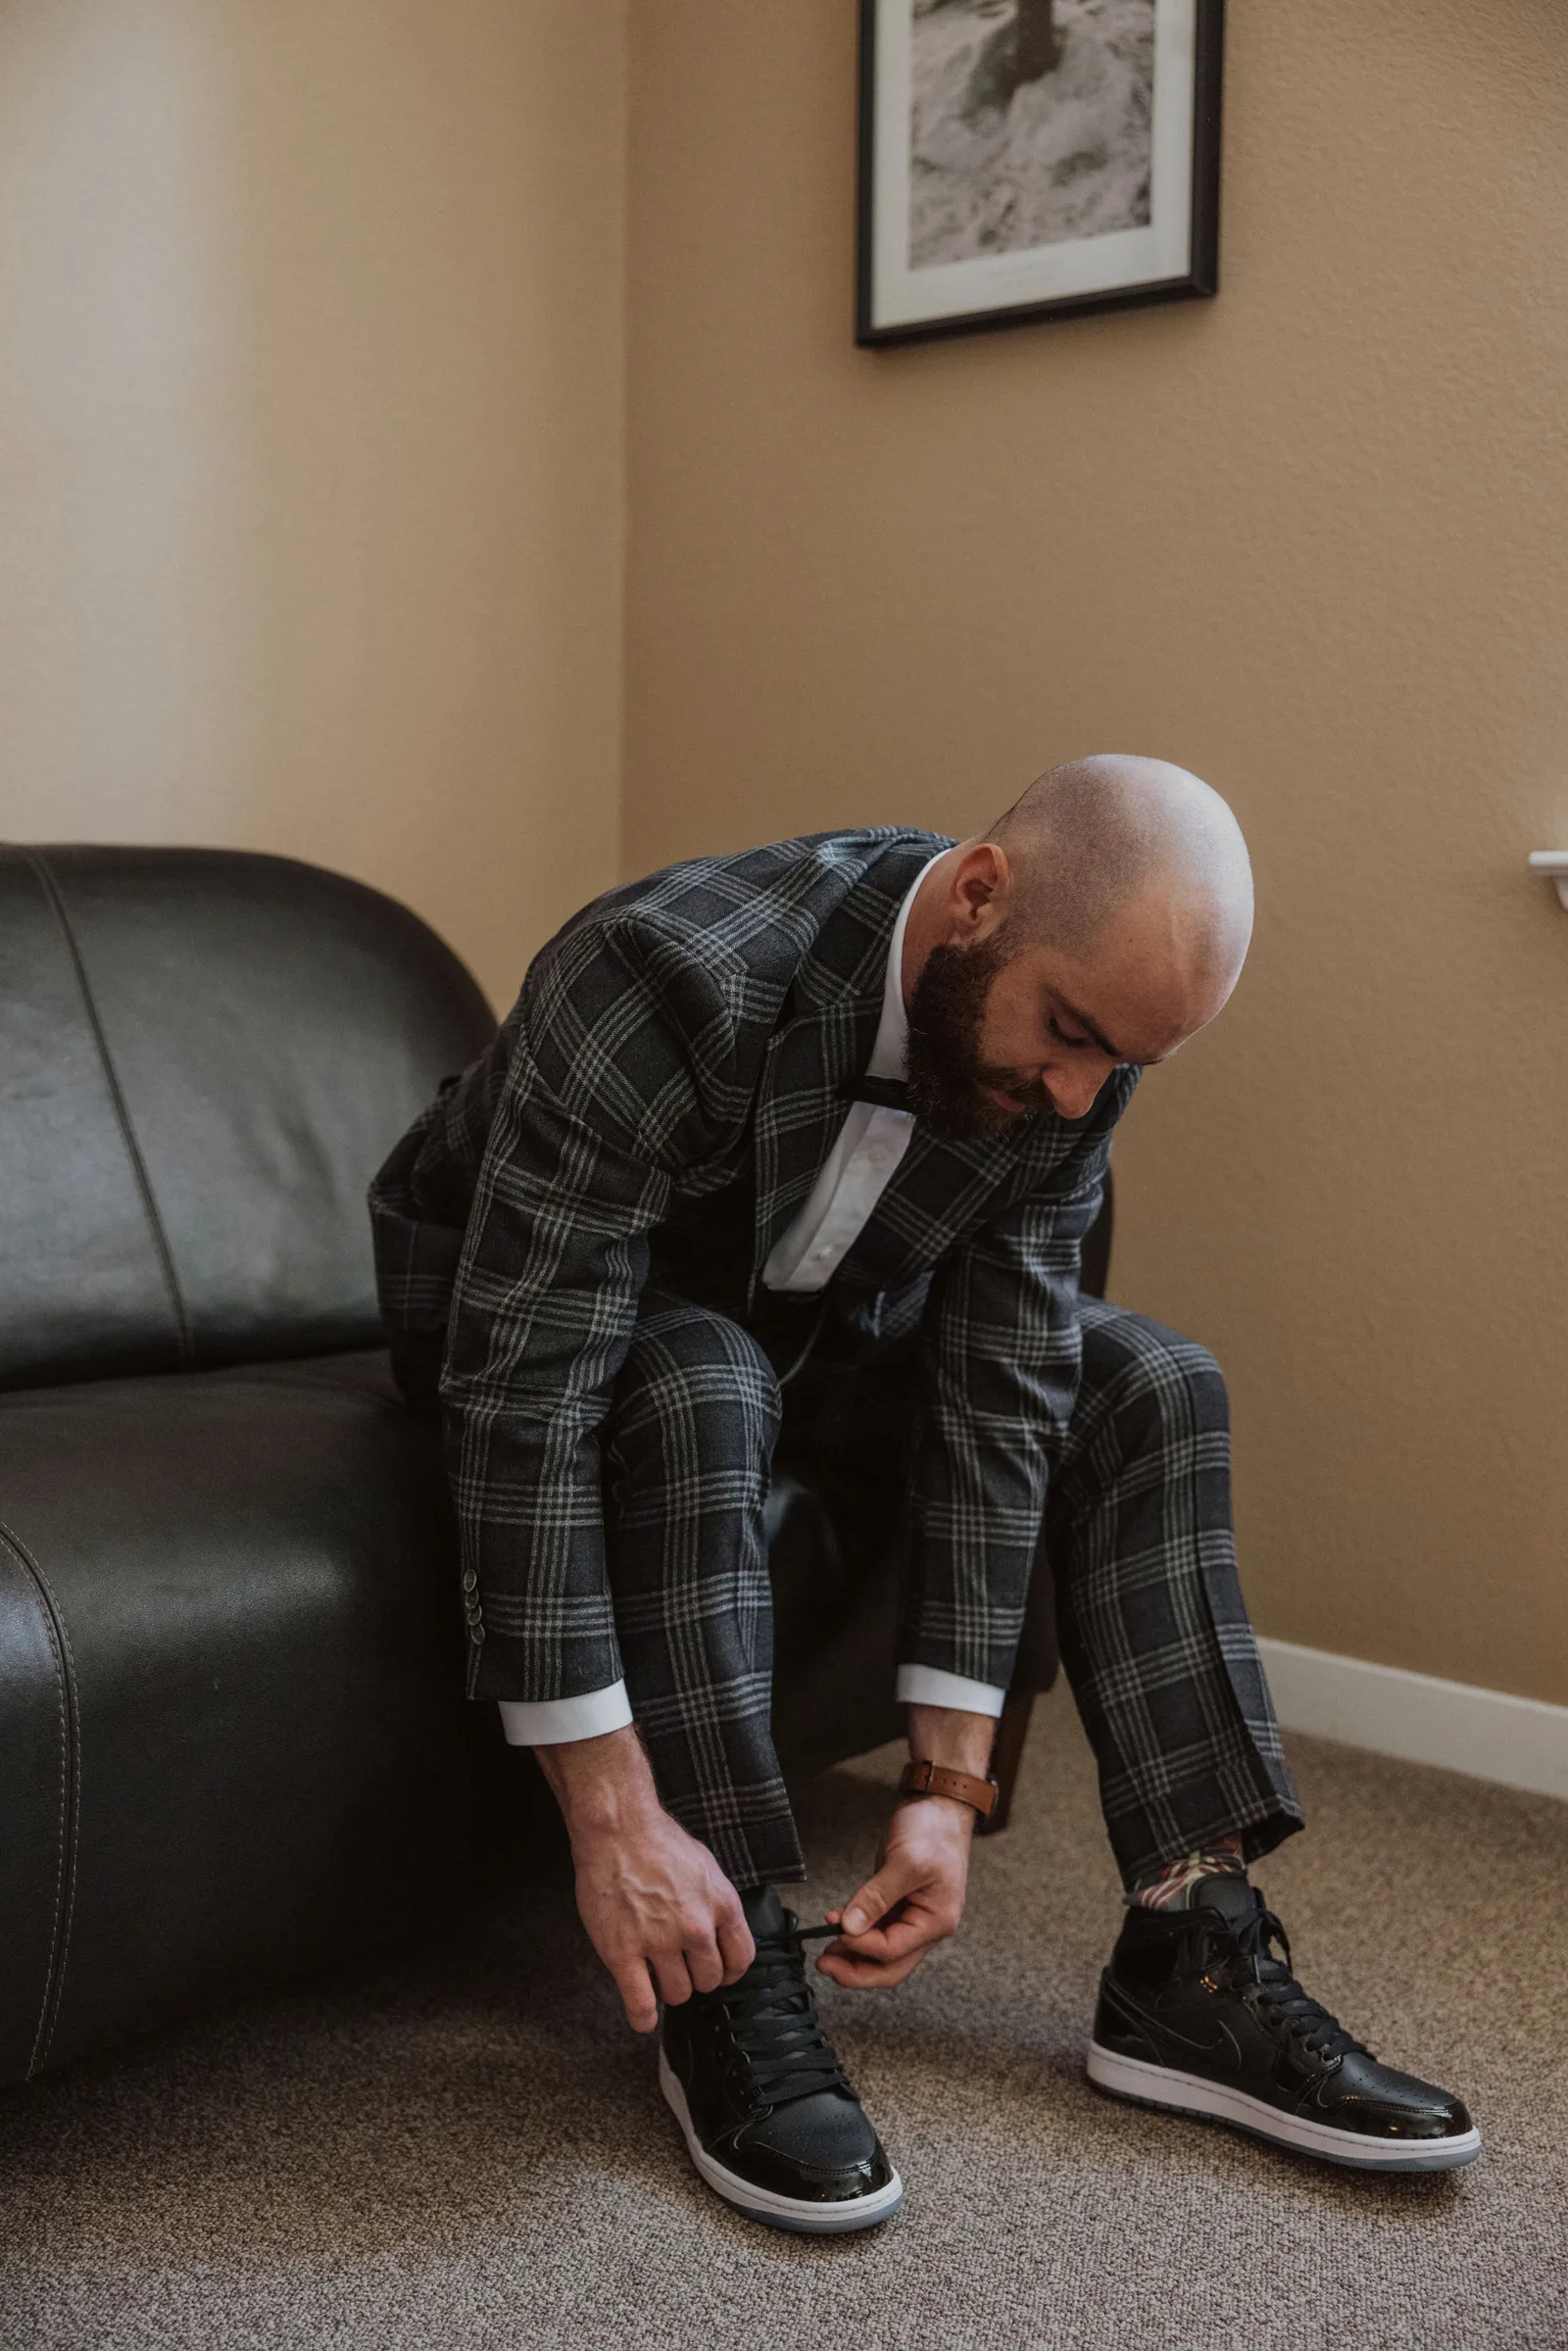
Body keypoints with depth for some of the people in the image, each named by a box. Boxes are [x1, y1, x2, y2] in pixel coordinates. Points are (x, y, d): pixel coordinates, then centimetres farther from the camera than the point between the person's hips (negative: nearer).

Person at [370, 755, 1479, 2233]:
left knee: (1149, 1390, -11)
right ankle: (730, 1998, -24)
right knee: (701, 1388, -38)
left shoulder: (1064, 1058, -19)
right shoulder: (669, 975, -38)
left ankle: (1191, 1962, -9)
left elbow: (998, 1400, -18)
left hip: (813, 1317, 5)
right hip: (518, 1311, -5)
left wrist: (948, 1786, -23)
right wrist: (613, 1817, -41)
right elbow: (529, 1393, -40)